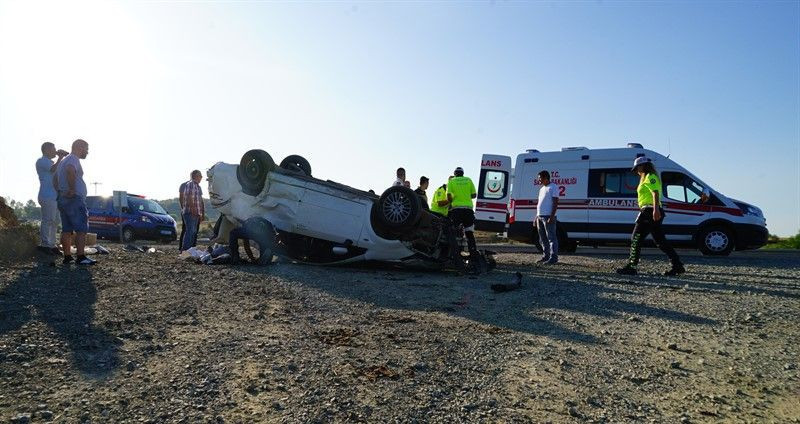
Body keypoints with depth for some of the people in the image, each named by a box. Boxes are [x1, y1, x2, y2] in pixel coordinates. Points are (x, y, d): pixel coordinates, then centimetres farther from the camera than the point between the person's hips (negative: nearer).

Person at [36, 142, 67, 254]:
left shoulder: (50, 162, 25)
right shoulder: (41, 161, -4)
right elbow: (53, 169, -20)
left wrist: (63, 156, 13)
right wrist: (60, 157, -10)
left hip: (54, 196, 10)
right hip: (47, 196, -10)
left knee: (54, 222, 10)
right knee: (47, 220, -11)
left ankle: (51, 245, 14)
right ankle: (44, 244, -9)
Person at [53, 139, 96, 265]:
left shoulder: (63, 160, 23)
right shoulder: (73, 159, -9)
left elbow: (54, 179, 30)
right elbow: (70, 170, -33)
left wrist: (60, 191, 21)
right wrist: (72, 189, -26)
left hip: (62, 198, 10)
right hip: (74, 199, -10)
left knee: (67, 230, 9)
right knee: (81, 229, -11)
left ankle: (67, 256, 11)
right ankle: (81, 257, -15)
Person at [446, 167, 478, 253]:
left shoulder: (451, 181, 6)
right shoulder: (468, 180, 12)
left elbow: (449, 196, -4)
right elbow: (474, 195, 10)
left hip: (456, 208, -2)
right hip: (468, 208, 2)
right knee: (469, 232, 7)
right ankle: (473, 251, 1)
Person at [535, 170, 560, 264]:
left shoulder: (553, 188, -6)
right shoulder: (542, 189, 20)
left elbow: (555, 203, -13)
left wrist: (552, 216, -20)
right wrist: (537, 217, 19)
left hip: (548, 217, -9)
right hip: (540, 217, 9)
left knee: (551, 237, -7)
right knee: (543, 238, 12)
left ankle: (553, 257, -7)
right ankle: (546, 256, 19)